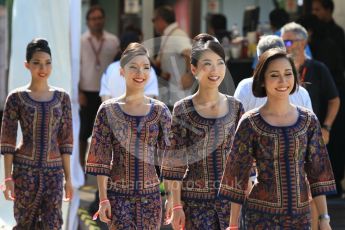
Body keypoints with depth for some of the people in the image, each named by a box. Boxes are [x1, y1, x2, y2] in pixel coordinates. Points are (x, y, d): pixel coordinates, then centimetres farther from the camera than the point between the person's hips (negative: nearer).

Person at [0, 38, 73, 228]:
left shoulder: (62, 98, 6)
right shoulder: (16, 98, -1)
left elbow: (66, 141, 9)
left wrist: (68, 177, 6)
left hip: (54, 170, 2)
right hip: (25, 169, -2)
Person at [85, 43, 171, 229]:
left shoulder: (160, 111, 3)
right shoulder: (109, 110, -2)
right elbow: (101, 158, -3)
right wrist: (103, 198, -8)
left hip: (150, 195, 2)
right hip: (118, 195, -2)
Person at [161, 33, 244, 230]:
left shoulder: (235, 107, 5)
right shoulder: (182, 110, -4)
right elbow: (174, 163, -4)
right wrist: (176, 205, -8)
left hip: (231, 198, 3)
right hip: (196, 200, -3)